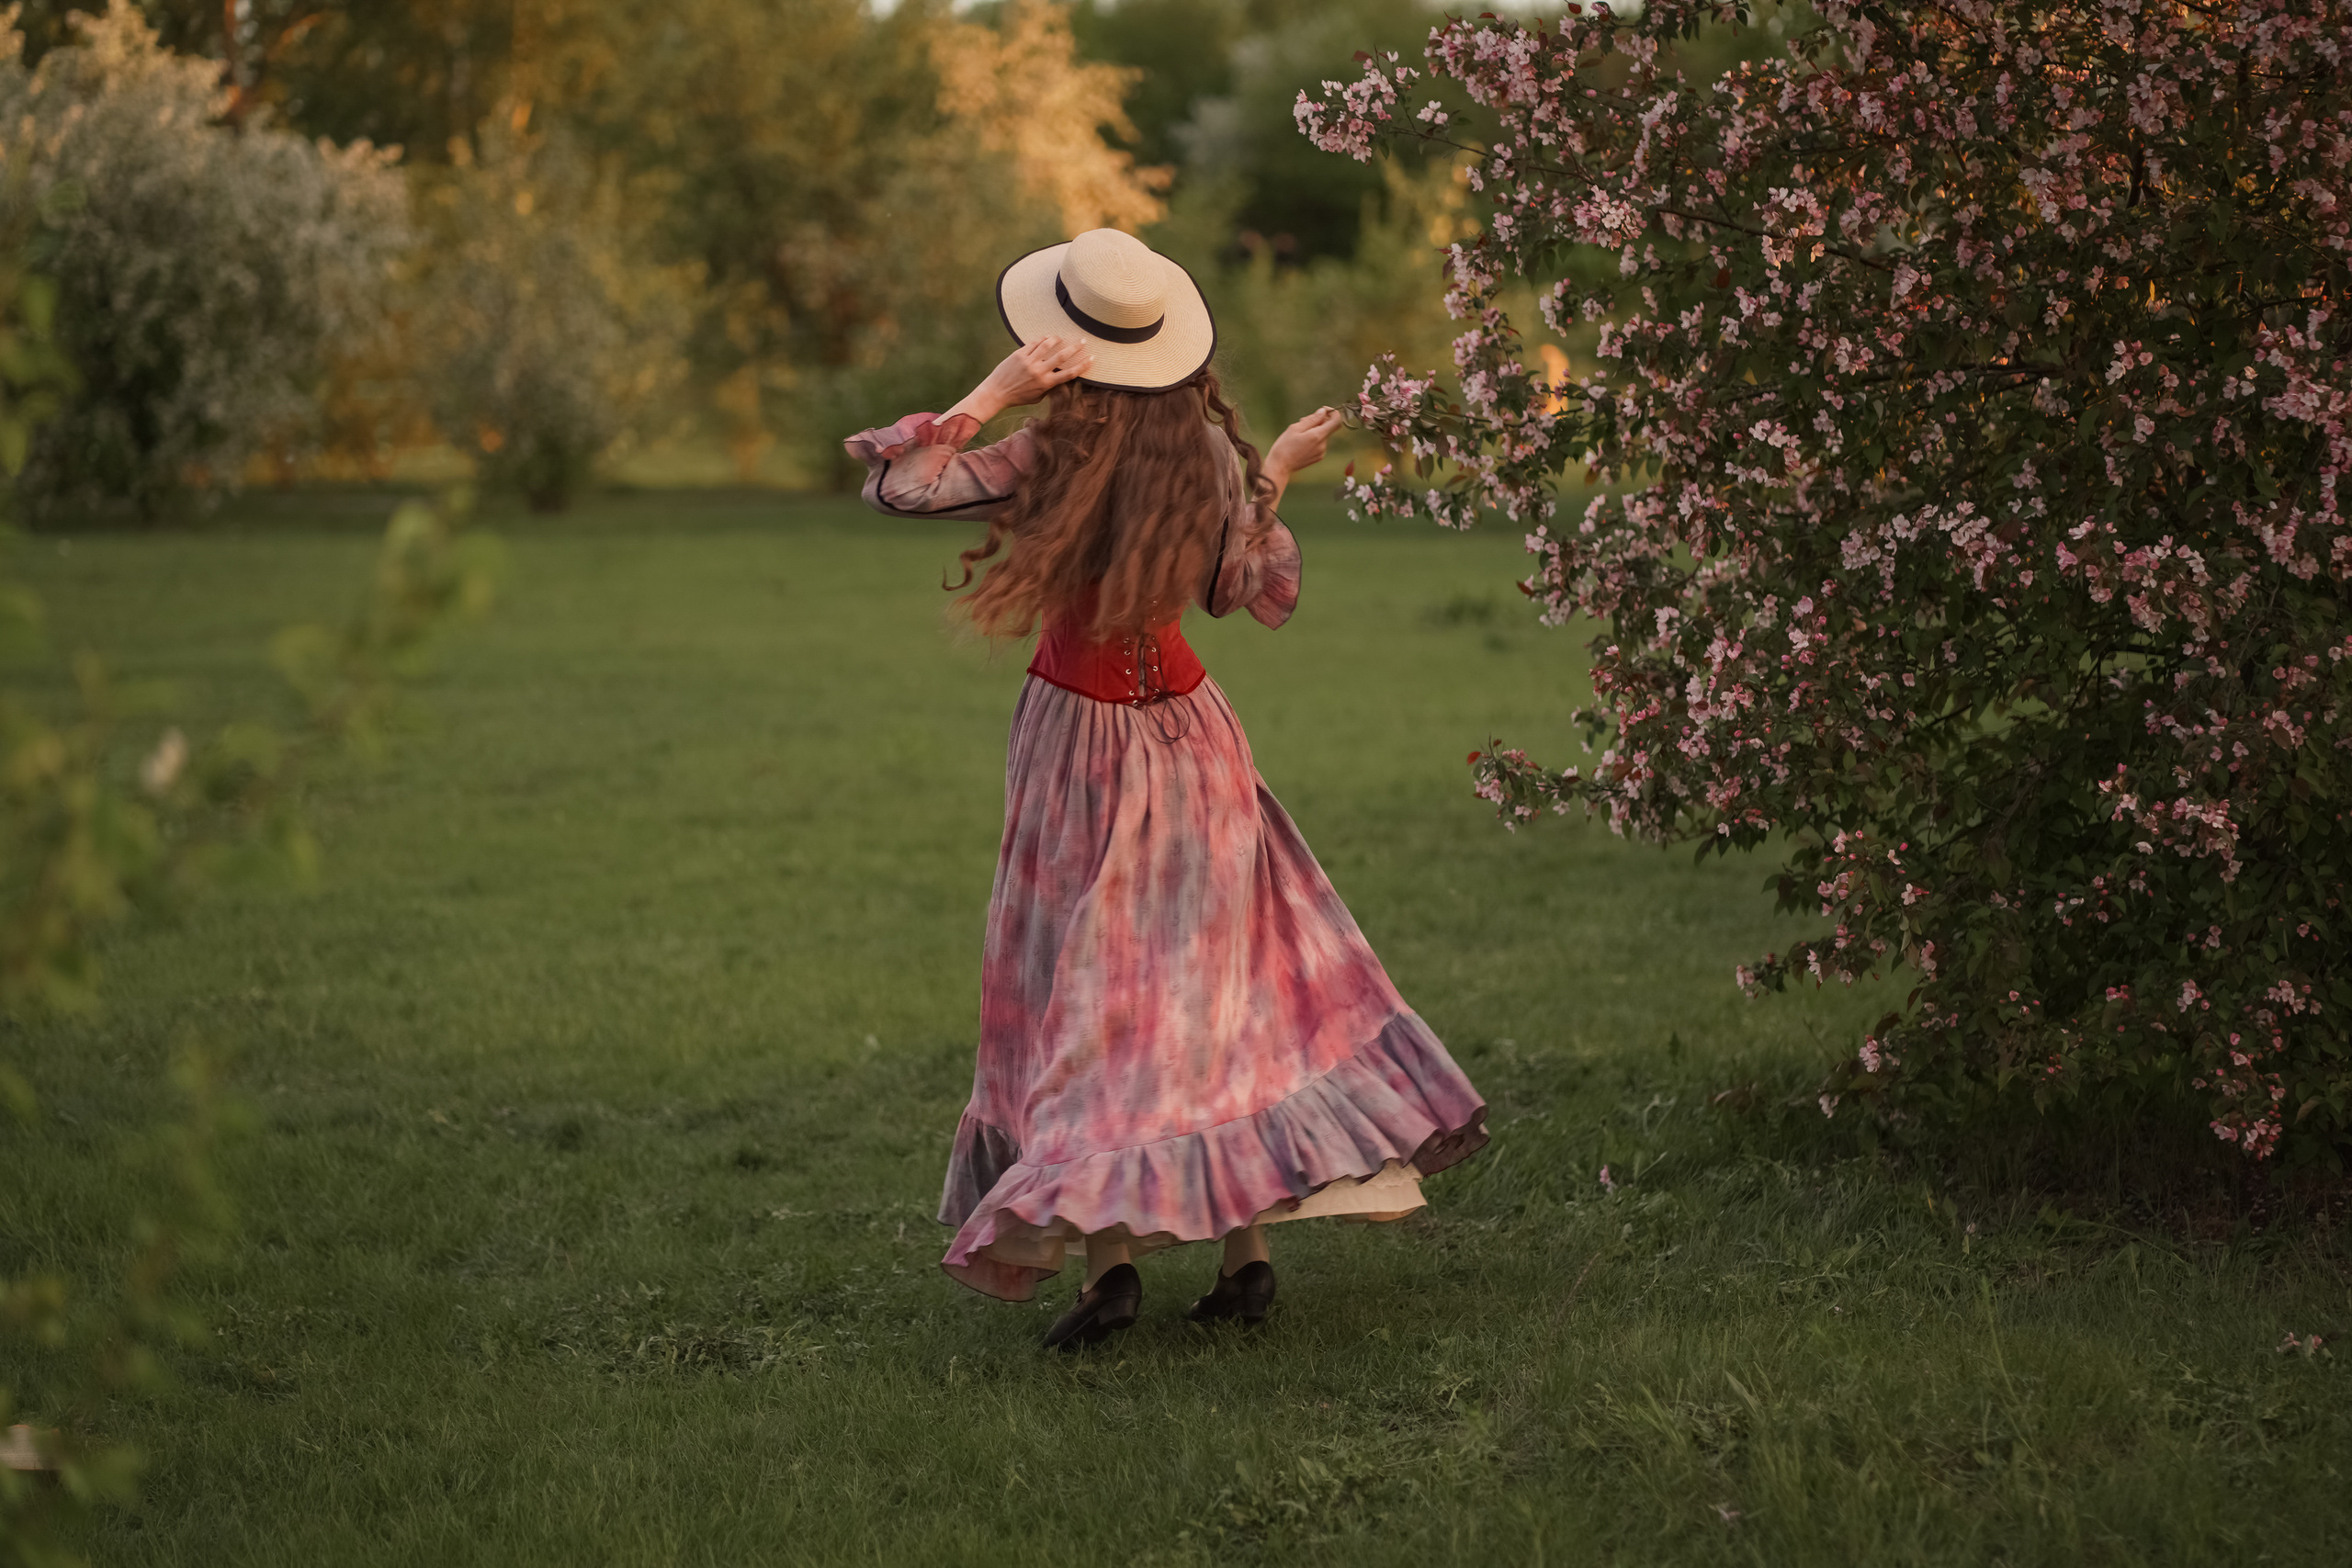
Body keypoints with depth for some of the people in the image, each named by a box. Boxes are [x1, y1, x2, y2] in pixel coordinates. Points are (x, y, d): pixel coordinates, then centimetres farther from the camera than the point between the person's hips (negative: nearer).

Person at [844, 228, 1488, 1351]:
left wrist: (994, 390, -15)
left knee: (1087, 992, 2)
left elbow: (890, 483, -16)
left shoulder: (1053, 457, -16)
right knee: (1220, 972, 10)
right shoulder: (1207, 451, -4)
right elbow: (1245, 592, 7)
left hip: (1081, 734, -3)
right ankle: (1247, 1248, 9)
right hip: (1184, 722, 4)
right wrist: (1272, 480, 18)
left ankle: (1106, 1254, -7)